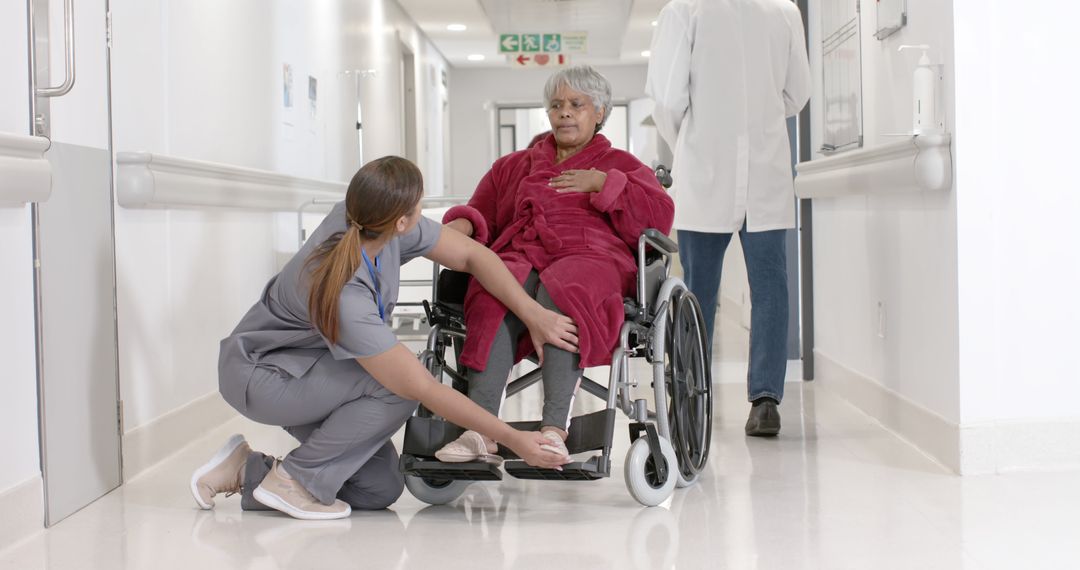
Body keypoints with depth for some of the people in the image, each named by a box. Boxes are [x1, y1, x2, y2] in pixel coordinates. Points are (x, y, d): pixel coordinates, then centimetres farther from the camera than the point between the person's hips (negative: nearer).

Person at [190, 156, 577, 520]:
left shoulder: (355, 220, -18)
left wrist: (532, 313, -15)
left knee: (381, 489, 0)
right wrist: (512, 439, -29)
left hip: (308, 370, 8)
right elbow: (422, 389, -34)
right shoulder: (344, 298, -37)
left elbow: (470, 255, -8)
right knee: (398, 384, -28)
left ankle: (247, 471, 9)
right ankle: (294, 479, -12)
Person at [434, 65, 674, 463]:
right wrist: (462, 224, 3)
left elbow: (660, 217, 10)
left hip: (590, 256, -2)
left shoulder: (621, 165, 27)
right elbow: (481, 213, 27)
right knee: (495, 298, -37)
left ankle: (555, 429, -48)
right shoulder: (512, 167, 35)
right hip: (519, 258, 2)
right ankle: (480, 432, -48)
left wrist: (604, 184, 1)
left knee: (559, 291, -40)